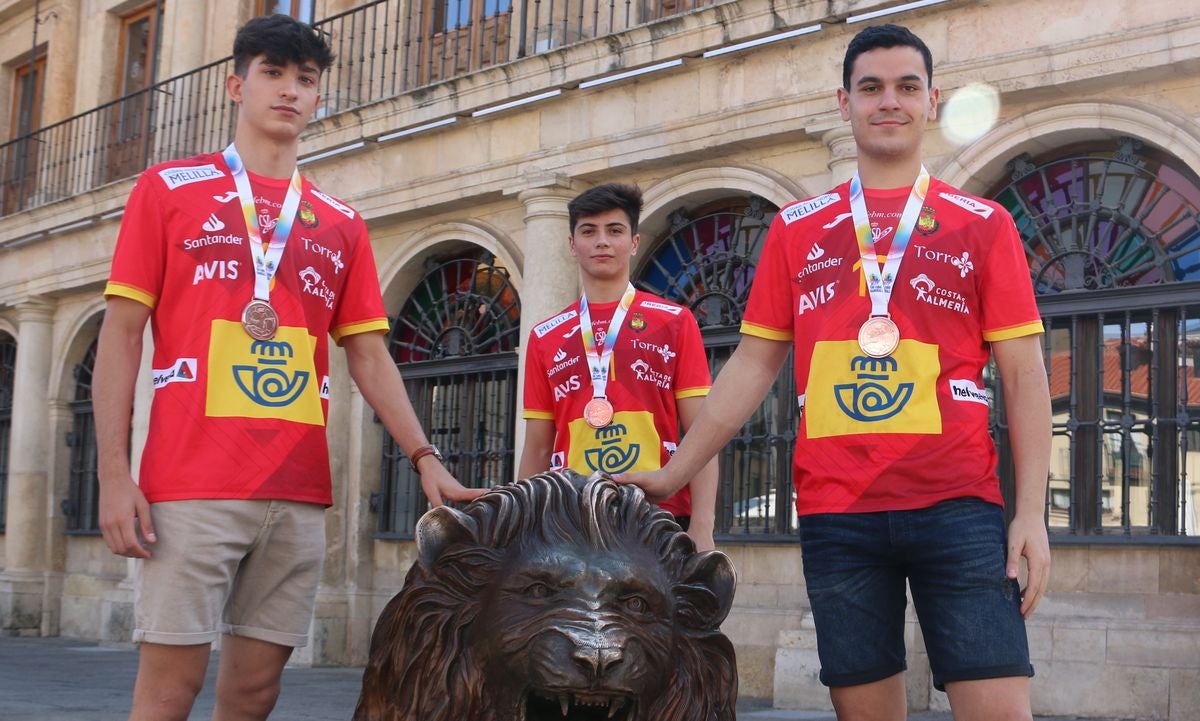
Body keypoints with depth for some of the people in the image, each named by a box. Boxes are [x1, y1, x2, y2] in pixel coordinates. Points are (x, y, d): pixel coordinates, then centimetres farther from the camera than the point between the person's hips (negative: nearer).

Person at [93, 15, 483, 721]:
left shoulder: (341, 224, 16)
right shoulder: (169, 188, 7)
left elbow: (369, 355, 13)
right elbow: (122, 332, 2)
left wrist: (425, 457, 0)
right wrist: (114, 472, -8)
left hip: (299, 492, 3)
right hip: (192, 483, -3)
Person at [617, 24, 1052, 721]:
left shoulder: (982, 223, 8)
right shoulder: (797, 228, 13)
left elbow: (1023, 372, 4)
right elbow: (753, 364, 13)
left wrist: (1032, 510, -6)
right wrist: (672, 474, 7)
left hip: (958, 507, -1)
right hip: (836, 513, 2)